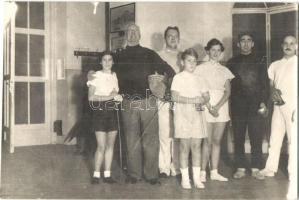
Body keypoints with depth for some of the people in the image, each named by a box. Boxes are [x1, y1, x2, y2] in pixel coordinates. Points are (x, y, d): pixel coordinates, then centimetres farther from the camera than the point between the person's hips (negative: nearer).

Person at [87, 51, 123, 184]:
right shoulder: (96, 76, -4)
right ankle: (96, 174, 7)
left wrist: (117, 97, -4)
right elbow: (91, 97, -12)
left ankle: (107, 174, 15)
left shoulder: (115, 76, 10)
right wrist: (110, 97, -17)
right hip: (99, 112, -4)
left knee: (110, 145, 6)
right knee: (101, 146, -7)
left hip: (112, 112, 4)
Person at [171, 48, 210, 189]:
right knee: (184, 147, -1)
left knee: (196, 146, 4)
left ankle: (197, 178, 10)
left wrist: (202, 101, -10)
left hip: (197, 115, 4)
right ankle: (185, 178, 8)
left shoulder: (199, 79, 16)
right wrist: (192, 100, -17)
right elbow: (174, 97, -10)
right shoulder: (178, 78, 1)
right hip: (182, 115, -4)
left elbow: (206, 96, 13)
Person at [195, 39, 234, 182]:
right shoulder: (201, 68, 3)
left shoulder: (225, 70, 13)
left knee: (217, 140, 4)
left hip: (221, 106, 3)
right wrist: (209, 107, -13)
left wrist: (217, 106, -11)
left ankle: (214, 172, 9)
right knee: (208, 141, -6)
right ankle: (203, 172, 0)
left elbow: (228, 92, 4)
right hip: (206, 106, -3)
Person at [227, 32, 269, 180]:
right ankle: (240, 168, 12)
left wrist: (263, 102, -6)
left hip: (256, 105, -1)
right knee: (238, 138, 3)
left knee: (256, 138, -1)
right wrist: (229, 103, 0)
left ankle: (255, 169, 8)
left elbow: (265, 83, 6)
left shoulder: (259, 62, 9)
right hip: (238, 105, 1)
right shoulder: (232, 63, 10)